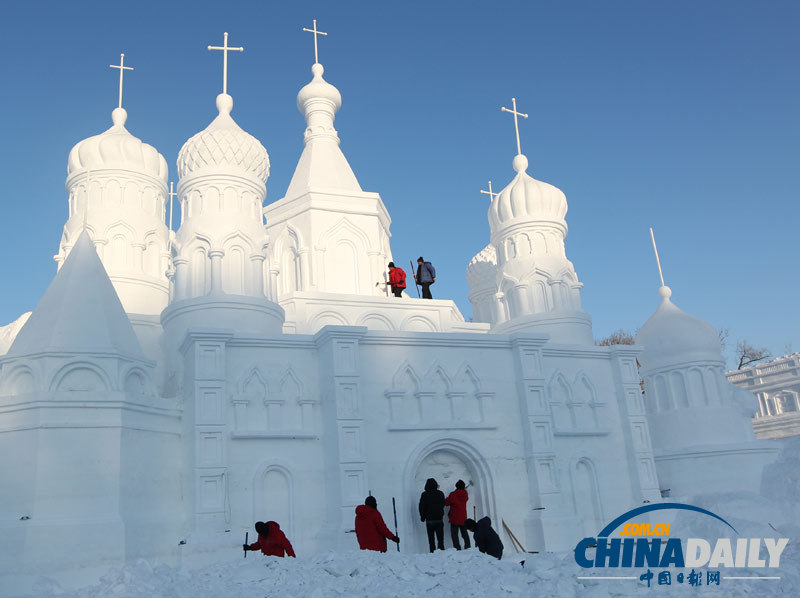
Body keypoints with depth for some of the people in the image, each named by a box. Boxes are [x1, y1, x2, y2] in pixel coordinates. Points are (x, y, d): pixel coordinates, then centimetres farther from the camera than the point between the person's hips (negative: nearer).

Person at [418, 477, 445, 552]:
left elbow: (421, 507, -3)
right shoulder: (440, 494, 0)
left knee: (431, 538, 5)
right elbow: (443, 505, 12)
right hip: (439, 519, 1)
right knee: (440, 537, 6)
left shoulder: (424, 495, -6)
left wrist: (422, 517, 9)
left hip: (429, 519, -1)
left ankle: (433, 552, 1)